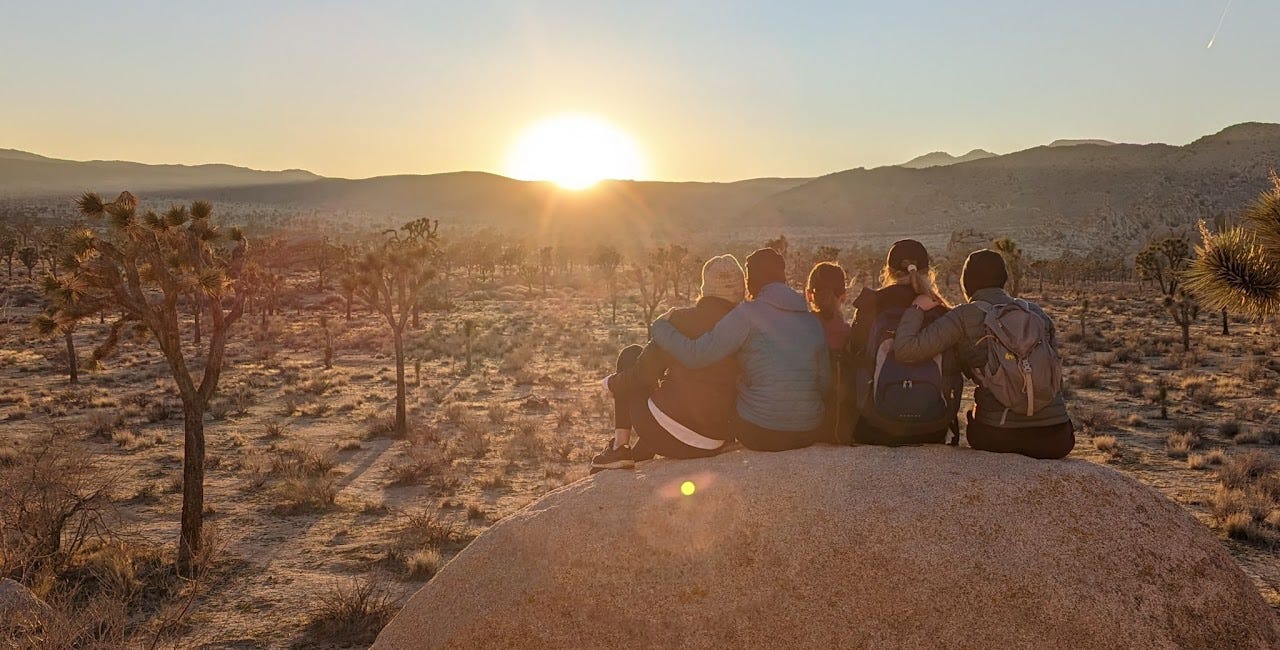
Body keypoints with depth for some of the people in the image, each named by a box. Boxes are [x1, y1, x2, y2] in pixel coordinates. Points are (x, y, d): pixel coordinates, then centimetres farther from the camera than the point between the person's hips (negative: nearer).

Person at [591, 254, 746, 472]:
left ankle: (619, 447, 12)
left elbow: (645, 373, -5)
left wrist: (613, 383, 15)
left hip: (666, 435, -5)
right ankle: (636, 458, 40)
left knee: (631, 354, 17)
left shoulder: (681, 319, -8)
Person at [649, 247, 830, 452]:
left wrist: (661, 326, 0)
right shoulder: (814, 322, 6)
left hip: (758, 433, -5)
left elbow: (696, 355, -15)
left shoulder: (748, 313, -9)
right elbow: (825, 384, 8)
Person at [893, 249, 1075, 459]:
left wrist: (917, 309, 4)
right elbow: (1054, 372, 15)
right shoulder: (1036, 313, 11)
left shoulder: (965, 316, -3)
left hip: (997, 435, -3)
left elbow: (905, 349, -12)